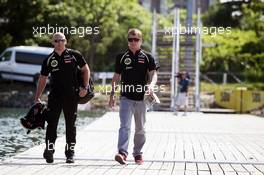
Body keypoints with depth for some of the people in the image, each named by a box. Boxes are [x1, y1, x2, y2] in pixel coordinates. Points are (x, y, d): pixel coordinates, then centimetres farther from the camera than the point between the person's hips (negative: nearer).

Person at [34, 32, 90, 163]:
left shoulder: (74, 55, 1)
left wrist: (85, 87, -3)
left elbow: (85, 70, 8)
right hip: (54, 96, 1)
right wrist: (37, 98, 6)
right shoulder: (49, 60, 6)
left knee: (71, 125, 6)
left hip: (71, 96, -1)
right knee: (51, 124, -6)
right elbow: (42, 79, 10)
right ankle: (49, 151, -3)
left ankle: (70, 153, 13)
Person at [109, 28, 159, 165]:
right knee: (125, 126, -15)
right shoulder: (121, 57, 6)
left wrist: (151, 85, -25)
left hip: (141, 98, 1)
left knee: (140, 129, 12)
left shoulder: (147, 57, 3)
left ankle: (138, 153, 24)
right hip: (126, 97, -1)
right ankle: (122, 153, -26)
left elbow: (153, 74, -4)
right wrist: (112, 95, 8)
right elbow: (116, 77, 12)